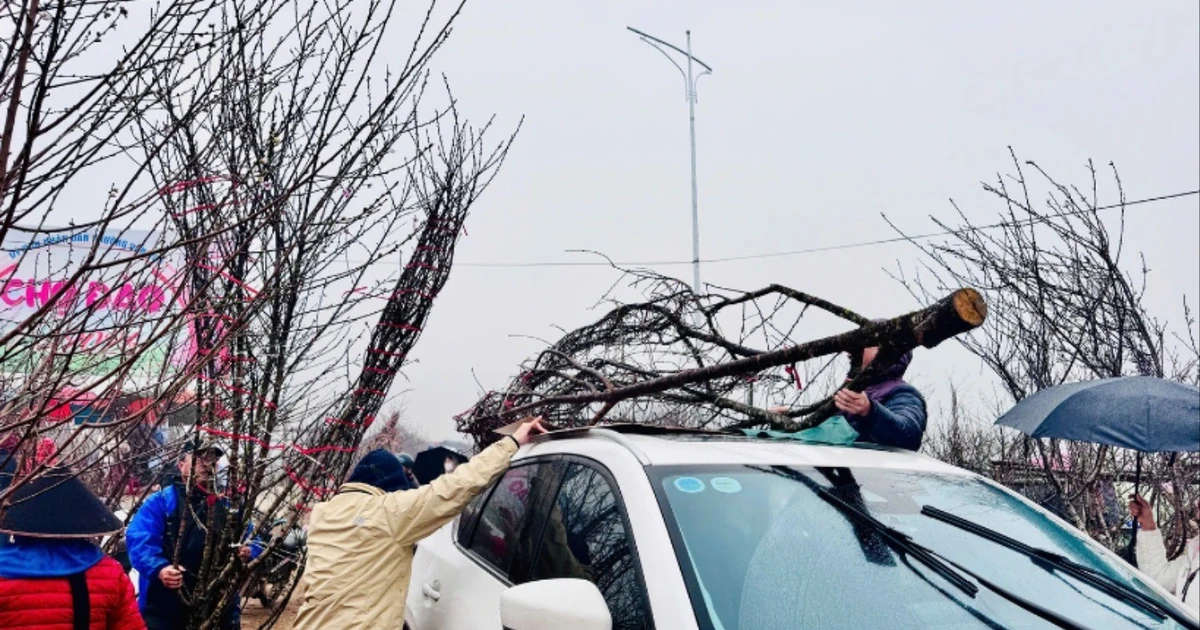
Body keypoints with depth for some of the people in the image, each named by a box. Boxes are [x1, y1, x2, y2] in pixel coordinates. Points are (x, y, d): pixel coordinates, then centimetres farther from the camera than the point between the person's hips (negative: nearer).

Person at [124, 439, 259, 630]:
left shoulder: (228, 507, 17)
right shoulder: (160, 502, 1)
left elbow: (252, 542, 16)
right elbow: (138, 541, -11)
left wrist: (248, 553, -9)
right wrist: (159, 568, -30)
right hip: (164, 609, -4)